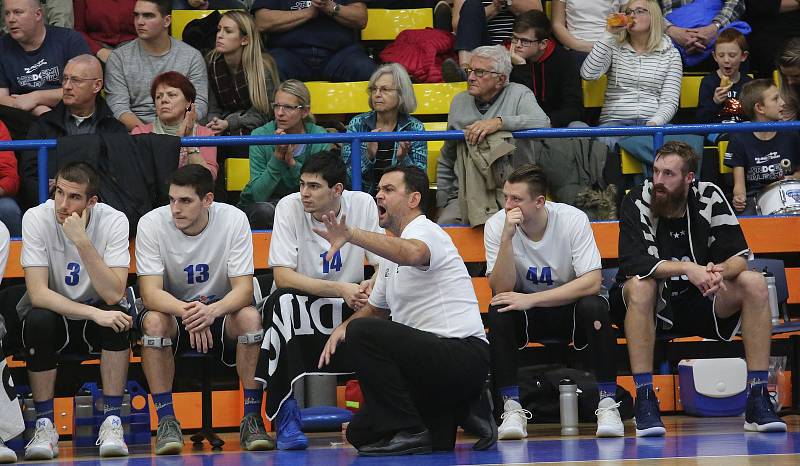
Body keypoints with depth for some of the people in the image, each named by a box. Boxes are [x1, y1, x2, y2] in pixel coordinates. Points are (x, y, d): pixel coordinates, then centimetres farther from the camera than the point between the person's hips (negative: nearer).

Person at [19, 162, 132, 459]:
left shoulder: (113, 221, -17)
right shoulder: (37, 219, -18)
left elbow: (113, 295, -27)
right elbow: (37, 293, -24)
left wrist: (82, 242, -36)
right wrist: (93, 313, -35)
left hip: (95, 320, 1)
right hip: (52, 315, 0)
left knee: (117, 316, -31)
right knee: (38, 321, -33)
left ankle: (112, 423, -24)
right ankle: (44, 425, -21)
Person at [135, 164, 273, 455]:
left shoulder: (233, 220, -15)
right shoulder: (151, 224, -17)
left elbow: (243, 288, -19)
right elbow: (150, 292, -22)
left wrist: (213, 311, -41)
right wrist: (186, 311, -44)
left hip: (221, 312, 0)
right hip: (173, 310, 0)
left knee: (250, 317, -31)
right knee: (153, 321, -33)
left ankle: (252, 419, -21)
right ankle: (167, 422, -25)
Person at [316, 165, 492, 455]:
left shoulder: (423, 230, -9)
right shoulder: (392, 249, 21)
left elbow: (412, 253, -36)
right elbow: (375, 308, 30)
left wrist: (351, 235, -47)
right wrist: (343, 327, 7)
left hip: (464, 353, -10)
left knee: (362, 333, -27)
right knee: (360, 433, 7)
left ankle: (408, 432, -21)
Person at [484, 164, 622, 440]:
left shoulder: (573, 220, -19)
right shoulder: (496, 225, -14)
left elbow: (593, 282, -25)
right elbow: (501, 289, -20)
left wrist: (532, 299, -31)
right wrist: (507, 237, -33)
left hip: (569, 306, -1)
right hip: (524, 315, 1)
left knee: (594, 307, -33)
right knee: (498, 311, -30)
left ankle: (607, 403, -24)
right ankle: (512, 408, -25)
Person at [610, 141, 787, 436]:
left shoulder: (708, 197, -5)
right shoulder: (637, 202, -13)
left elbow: (739, 255, -8)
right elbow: (632, 262, -27)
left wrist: (719, 272, -32)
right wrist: (687, 269, -38)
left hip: (695, 301, 3)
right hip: (650, 303, -3)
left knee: (754, 283, -17)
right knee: (640, 285, -36)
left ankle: (757, 400, -21)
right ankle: (644, 399, -34)